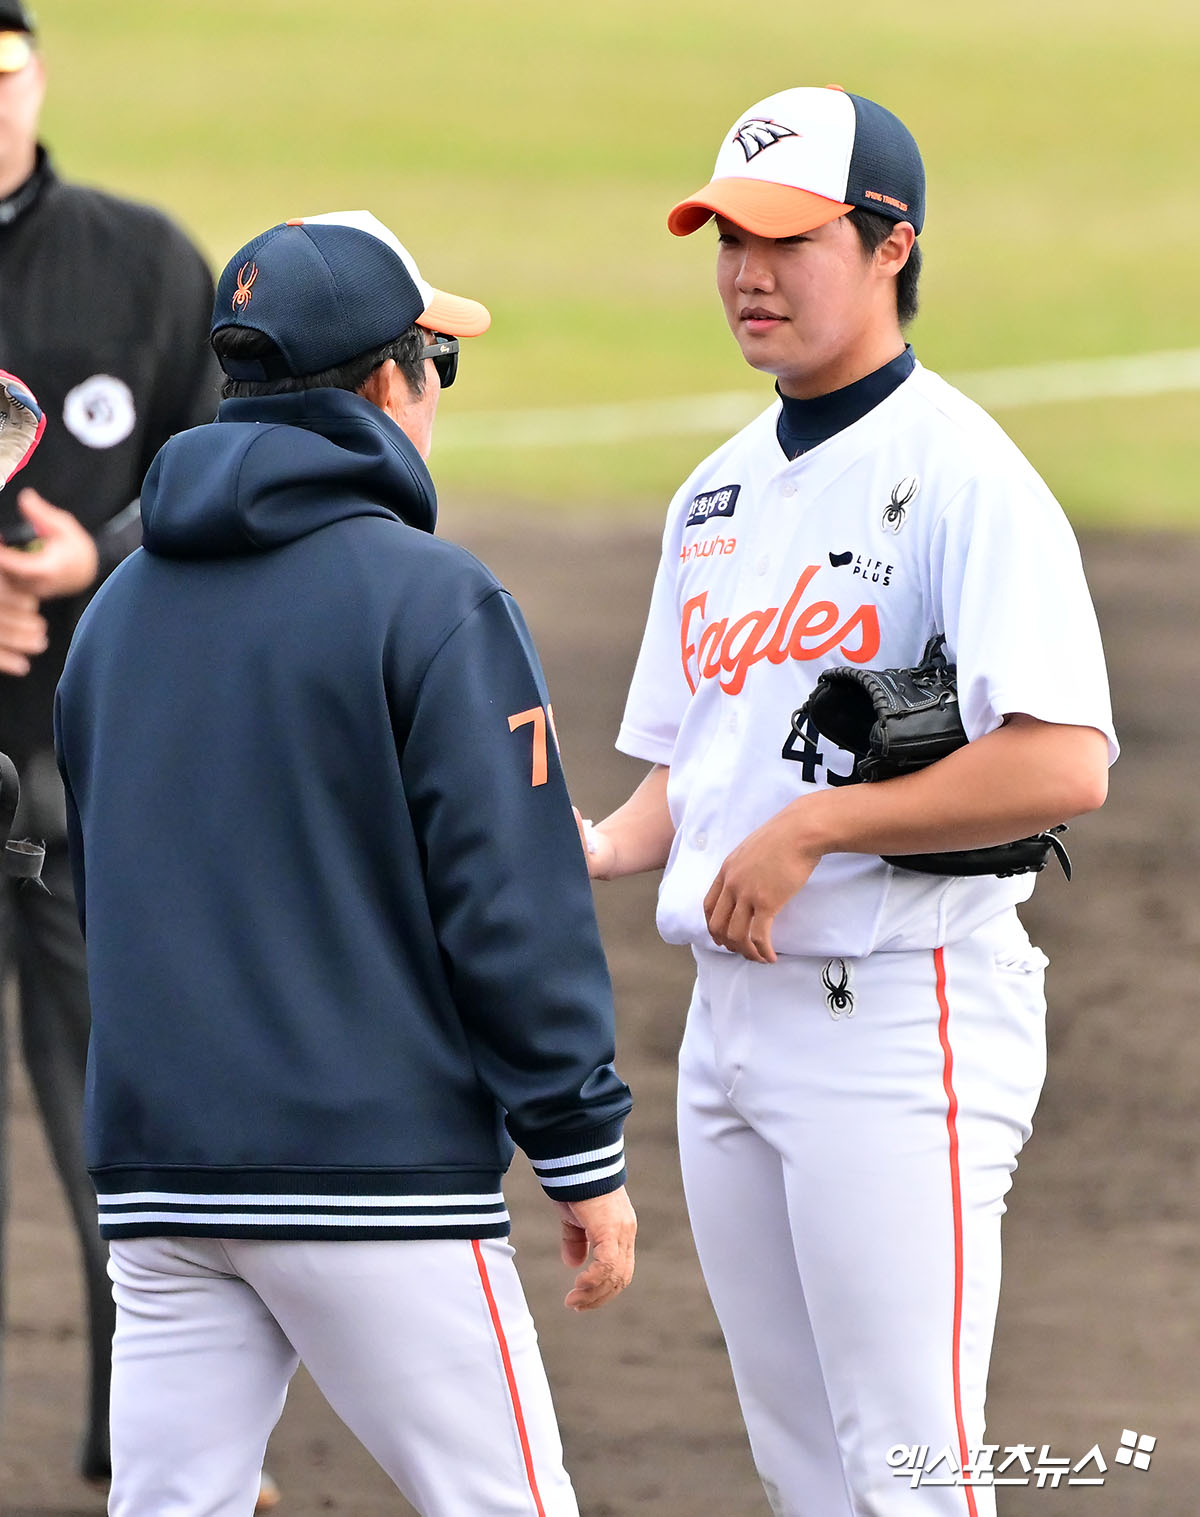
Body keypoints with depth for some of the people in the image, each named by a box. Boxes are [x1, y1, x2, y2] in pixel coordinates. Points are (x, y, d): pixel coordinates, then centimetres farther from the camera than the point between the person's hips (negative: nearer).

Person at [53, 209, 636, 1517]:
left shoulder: (118, 608, 13)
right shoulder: (427, 599, -7)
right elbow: (510, 904, -10)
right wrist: (586, 1158, -6)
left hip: (158, 1169, 6)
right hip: (378, 1166, -6)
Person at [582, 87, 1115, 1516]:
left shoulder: (961, 474, -11)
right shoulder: (717, 494, 16)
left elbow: (1065, 764, -21)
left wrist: (812, 827, -18)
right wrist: (603, 848, 2)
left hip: (898, 1014, -8)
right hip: (727, 1010, 9)